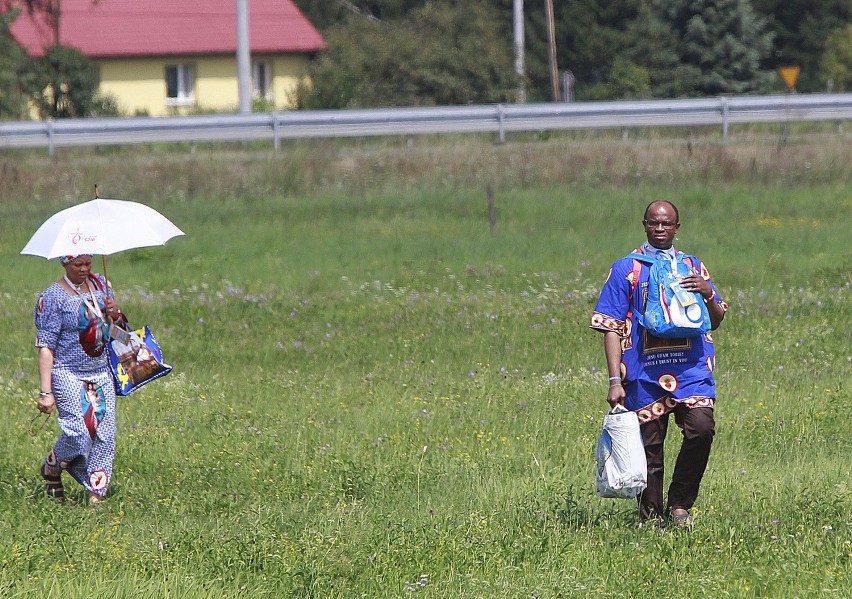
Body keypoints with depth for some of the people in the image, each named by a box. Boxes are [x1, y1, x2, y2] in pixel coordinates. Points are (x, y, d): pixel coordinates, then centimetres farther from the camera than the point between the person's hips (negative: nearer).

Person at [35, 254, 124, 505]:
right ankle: (50, 468, 13)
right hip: (68, 375, -6)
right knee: (79, 433, -17)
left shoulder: (100, 285, 8)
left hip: (101, 373, 6)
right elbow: (45, 347, -11)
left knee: (105, 435, -3)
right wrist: (46, 392, -17)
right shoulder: (53, 297, -9)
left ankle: (96, 494, 5)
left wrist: (115, 313, -4)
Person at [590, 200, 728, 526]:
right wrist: (615, 380, -6)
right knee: (649, 448, -1)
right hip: (644, 374, -1)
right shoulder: (626, 269, 8)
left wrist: (708, 293, -3)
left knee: (701, 427, -21)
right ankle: (652, 519, 12)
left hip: (691, 371, 1)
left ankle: (680, 504, -4)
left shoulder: (693, 266, 16)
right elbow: (612, 328, 3)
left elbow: (716, 321, 19)